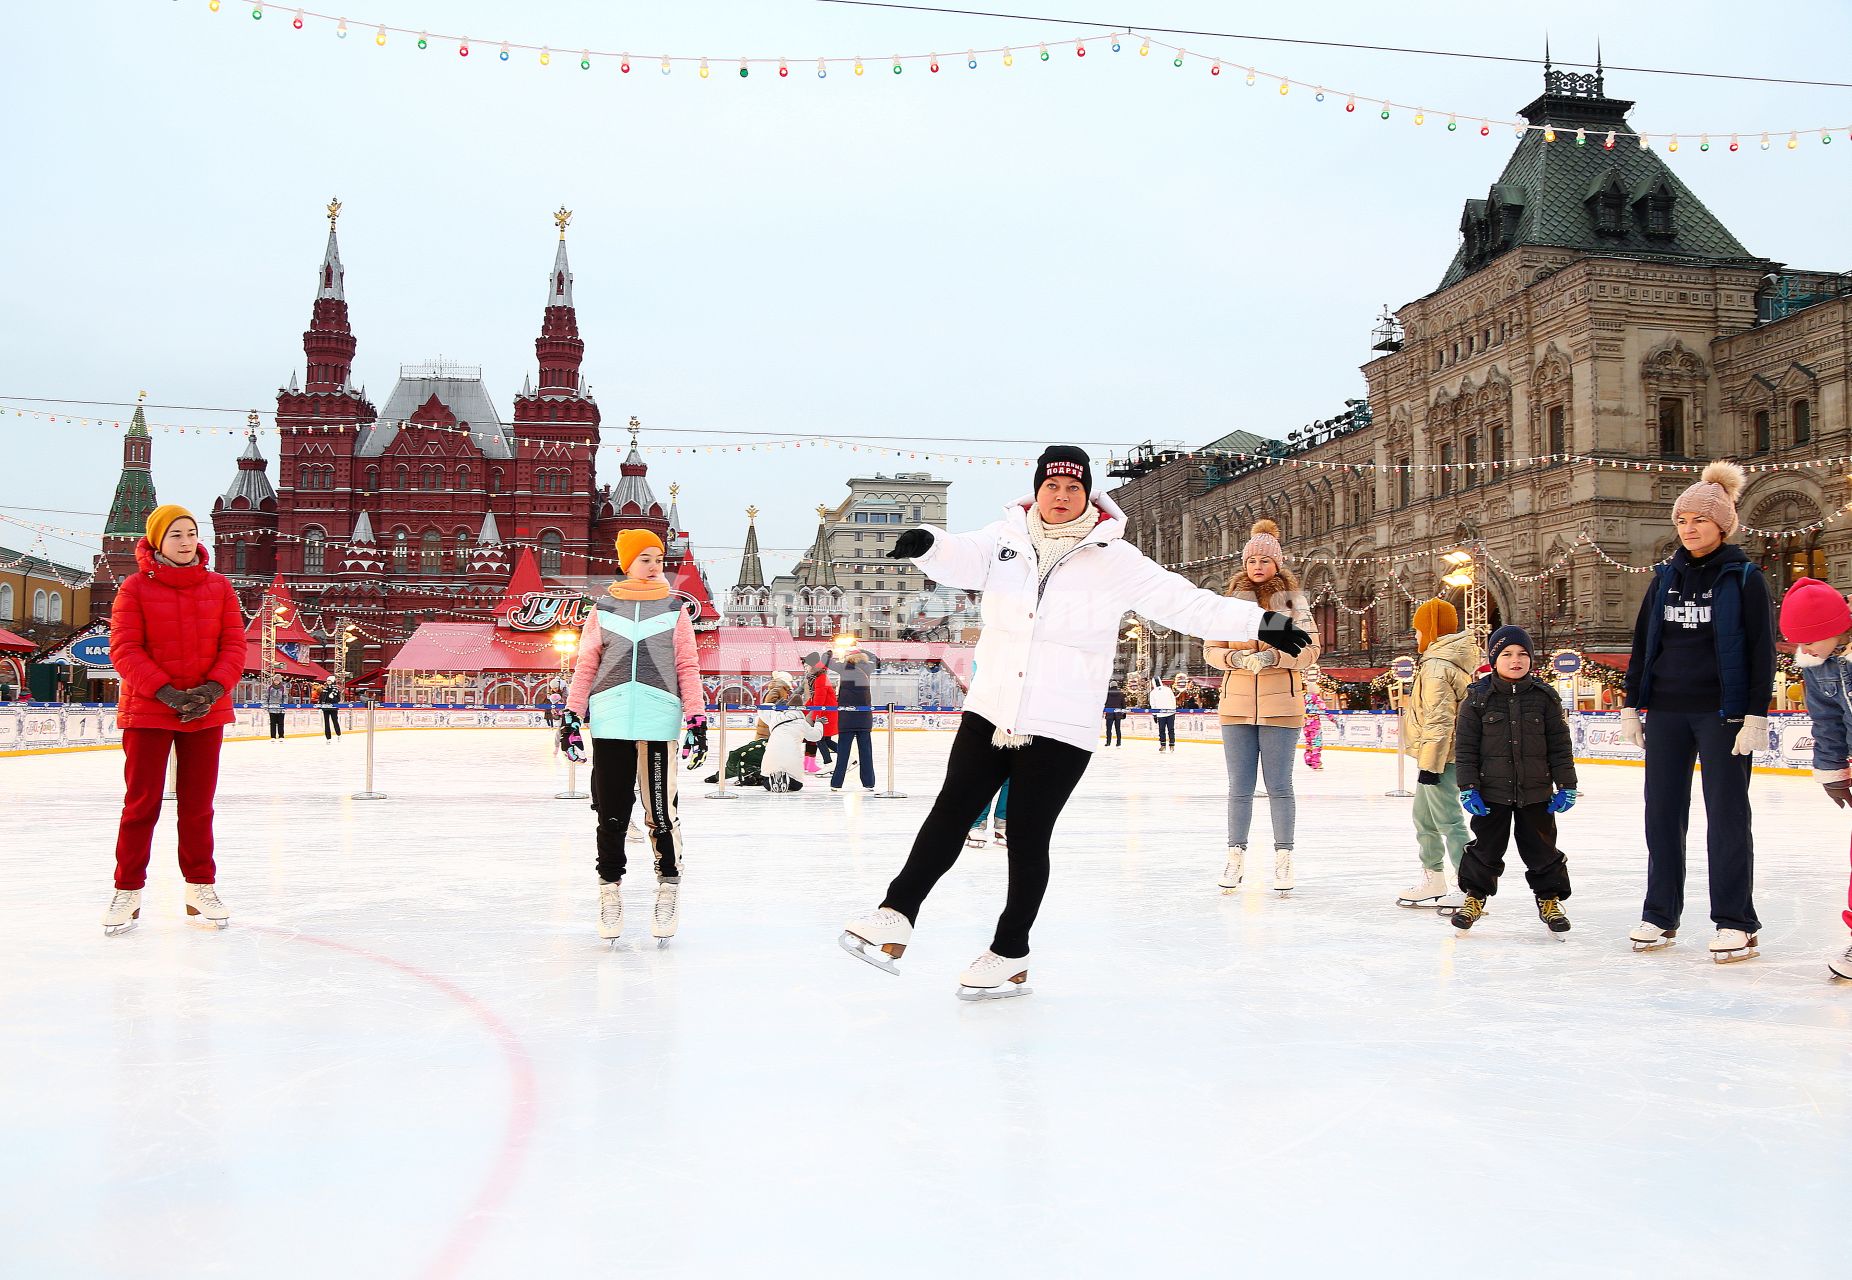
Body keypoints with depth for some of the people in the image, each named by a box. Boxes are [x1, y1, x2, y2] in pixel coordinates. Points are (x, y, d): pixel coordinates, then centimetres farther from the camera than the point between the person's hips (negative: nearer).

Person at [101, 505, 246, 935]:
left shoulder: (219, 586, 4)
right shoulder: (135, 588, -4)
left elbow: (234, 645, 1)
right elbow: (124, 650, -10)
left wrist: (212, 689, -15)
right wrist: (167, 693, -20)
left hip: (207, 712, 2)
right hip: (147, 711, -2)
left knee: (198, 804, 10)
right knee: (142, 803, 3)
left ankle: (201, 888, 21)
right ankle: (127, 892, 15)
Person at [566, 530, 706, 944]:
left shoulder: (674, 610, 11)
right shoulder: (603, 609, 12)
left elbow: (687, 666, 8)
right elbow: (586, 664, 11)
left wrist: (697, 713, -1)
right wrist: (574, 712, 4)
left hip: (659, 719, -1)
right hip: (610, 718, 1)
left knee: (661, 808, -2)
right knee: (611, 809, 3)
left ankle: (669, 884, 14)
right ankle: (610, 886, 18)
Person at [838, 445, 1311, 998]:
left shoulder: (1114, 559, -3)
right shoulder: (1007, 538, 3)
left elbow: (1186, 603, -3)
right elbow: (962, 559, -14)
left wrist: (1262, 623, -9)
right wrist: (925, 544, -37)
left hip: (1060, 728, -2)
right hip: (990, 710, 2)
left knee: (1028, 838, 5)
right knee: (952, 812, 2)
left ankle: (1010, 956, 19)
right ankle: (897, 914, 11)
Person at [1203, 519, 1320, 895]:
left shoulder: (1293, 600, 3)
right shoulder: (1230, 600, 8)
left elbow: (1310, 650, -3)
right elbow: (1211, 650, 6)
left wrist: (1273, 656, -18)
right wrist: (1236, 658, -14)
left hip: (1281, 706, -2)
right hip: (1237, 705, 2)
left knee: (1279, 786, 2)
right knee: (1239, 788, 6)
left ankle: (1283, 858, 12)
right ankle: (1236, 856, 16)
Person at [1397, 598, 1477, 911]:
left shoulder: (1436, 666, -18)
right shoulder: (1456, 661, 14)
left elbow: (1438, 720, -23)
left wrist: (1430, 764, -22)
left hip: (1439, 758, -11)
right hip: (1439, 756, 11)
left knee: (1448, 821, -6)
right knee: (1424, 818, 19)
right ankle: (1433, 882, 29)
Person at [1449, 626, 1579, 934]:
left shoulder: (1544, 697, 0)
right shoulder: (1478, 698, -4)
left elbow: (1560, 744, 4)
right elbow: (1465, 746, -3)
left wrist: (1566, 786, 1)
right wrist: (1468, 788, -7)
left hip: (1535, 792, 1)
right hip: (1491, 791, -1)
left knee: (1542, 847, 11)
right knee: (1485, 847, 9)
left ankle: (1549, 899, 27)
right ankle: (1474, 897, 25)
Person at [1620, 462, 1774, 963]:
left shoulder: (1744, 578, -2)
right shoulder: (1666, 577, 10)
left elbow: (1761, 651, -5)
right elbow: (1642, 643, 13)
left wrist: (1756, 715, -12)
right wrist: (1631, 705, 10)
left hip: (1723, 711, -4)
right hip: (1666, 712, 4)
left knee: (1727, 813, 1)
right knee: (1662, 812, 6)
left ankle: (1734, 922, 9)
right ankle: (1660, 915, 14)